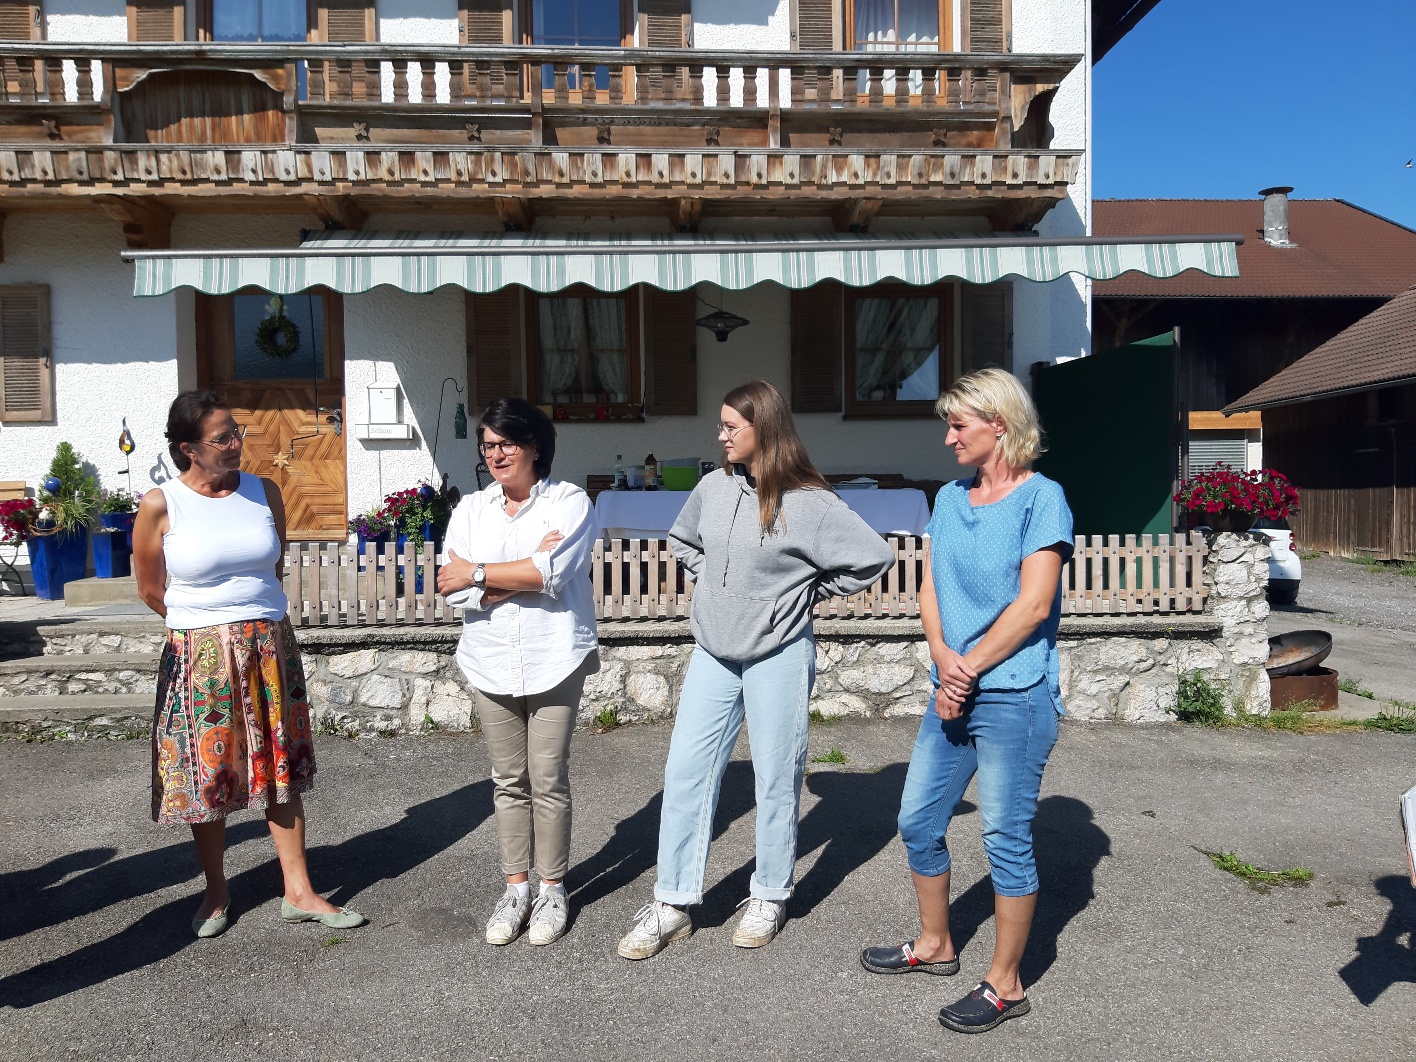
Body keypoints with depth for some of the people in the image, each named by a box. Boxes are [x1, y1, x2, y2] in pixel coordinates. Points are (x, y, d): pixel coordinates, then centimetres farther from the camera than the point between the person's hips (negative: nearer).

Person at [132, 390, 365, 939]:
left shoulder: (264, 492, 2)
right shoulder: (160, 505, -8)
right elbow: (150, 590, 2)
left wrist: (252, 617, 14)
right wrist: (207, 624, 9)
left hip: (270, 647, 3)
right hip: (199, 655, -2)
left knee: (281, 769, 8)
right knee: (207, 774, 8)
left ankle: (299, 892, 17)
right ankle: (216, 891, 29)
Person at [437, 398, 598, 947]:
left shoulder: (569, 502, -4)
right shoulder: (471, 509, 7)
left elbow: (551, 573, -19)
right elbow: (454, 590, -5)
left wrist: (478, 574, -10)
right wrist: (526, 571, -15)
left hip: (553, 661, -3)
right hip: (491, 663, 4)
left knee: (548, 781, 4)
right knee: (508, 781, 13)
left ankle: (552, 889, 22)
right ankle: (515, 888, 27)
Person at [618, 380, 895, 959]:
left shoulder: (809, 503, -13)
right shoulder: (713, 488, 2)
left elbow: (873, 557, -10)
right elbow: (682, 541, 22)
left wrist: (807, 590, -4)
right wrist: (715, 582, 8)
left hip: (779, 656, -4)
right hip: (712, 654, 5)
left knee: (776, 779, 8)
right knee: (685, 772, 4)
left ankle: (770, 897, 27)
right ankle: (671, 905, 15)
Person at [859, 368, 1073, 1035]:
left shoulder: (1041, 497, -9)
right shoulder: (950, 498, 11)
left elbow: (1033, 604, -16)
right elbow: (930, 590, 7)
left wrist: (968, 668, -13)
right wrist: (944, 658, -10)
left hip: (1015, 699, -7)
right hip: (952, 695, 8)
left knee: (1006, 840, 3)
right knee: (917, 821, 15)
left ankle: (1005, 985, 20)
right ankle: (934, 945, 36)